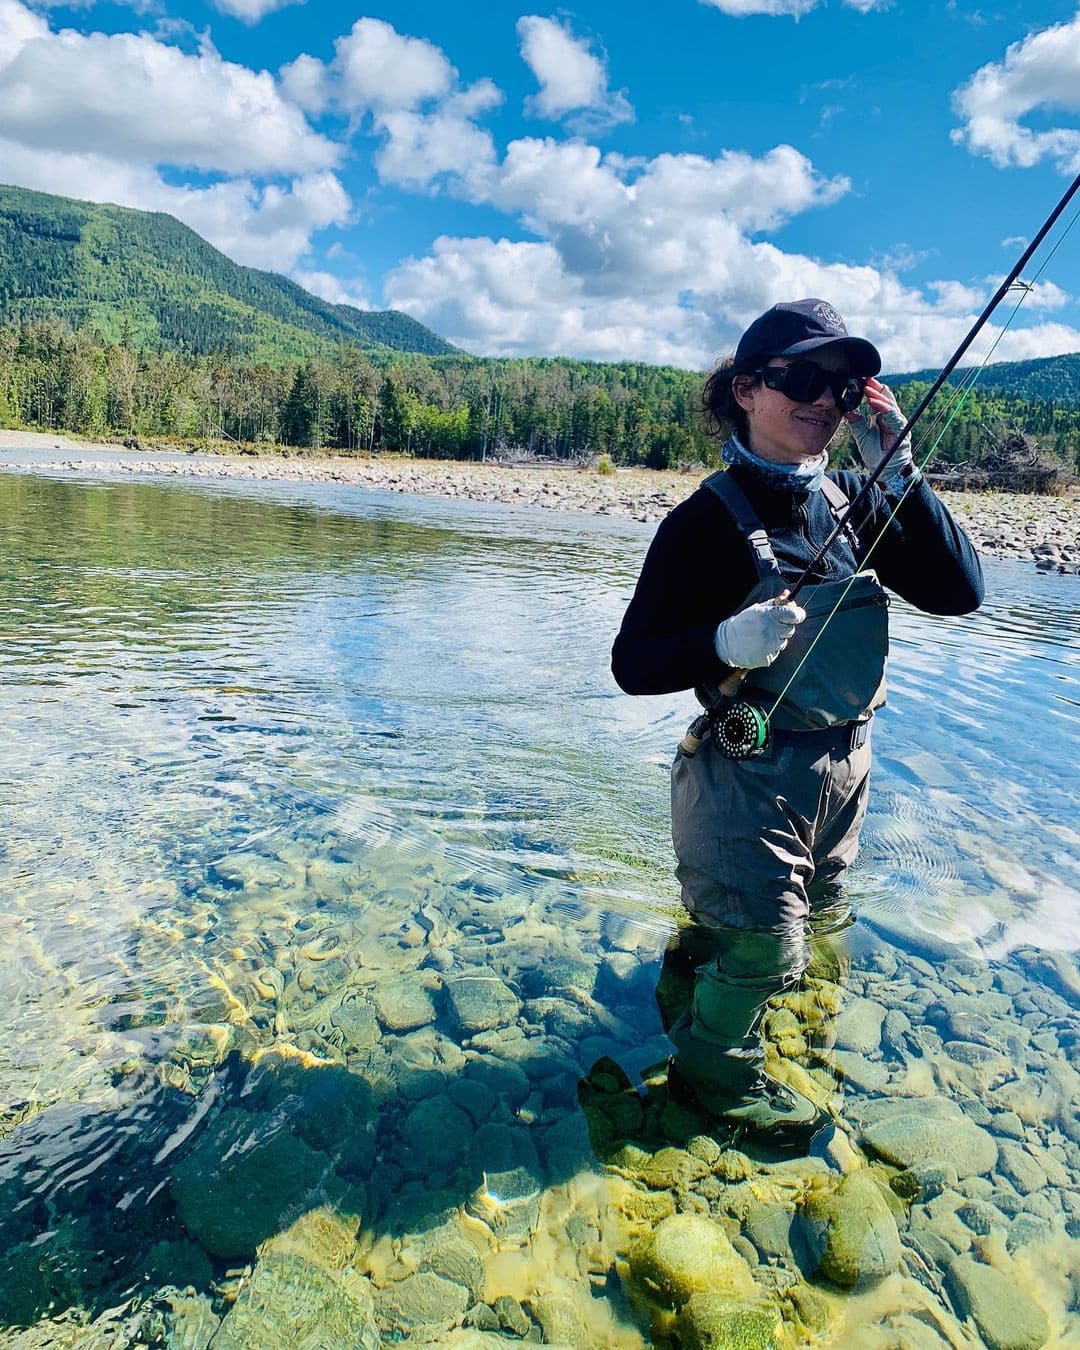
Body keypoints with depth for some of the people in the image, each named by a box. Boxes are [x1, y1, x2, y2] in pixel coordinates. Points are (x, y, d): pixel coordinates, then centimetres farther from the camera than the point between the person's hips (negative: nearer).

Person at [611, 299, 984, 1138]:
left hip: (842, 766, 7)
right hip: (748, 775, -7)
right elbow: (633, 664, -17)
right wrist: (723, 644, -36)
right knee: (764, 945, 4)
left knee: (815, 917, 25)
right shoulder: (708, 519, -17)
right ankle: (714, 1068, 35)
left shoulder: (854, 506, 2)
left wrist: (899, 472, -14)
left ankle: (693, 977, 53)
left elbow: (958, 593, -6)